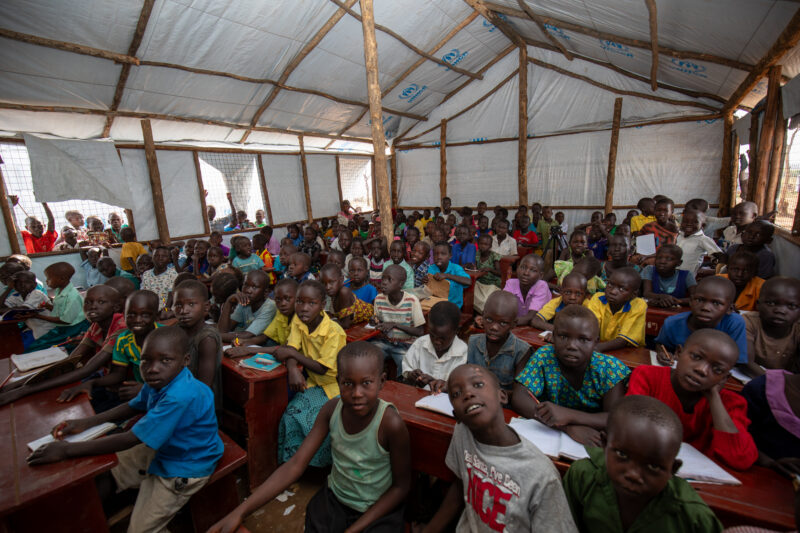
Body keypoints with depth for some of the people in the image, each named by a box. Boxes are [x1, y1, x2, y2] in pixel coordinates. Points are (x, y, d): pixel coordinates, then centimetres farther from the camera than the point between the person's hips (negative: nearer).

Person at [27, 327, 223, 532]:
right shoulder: (161, 380, -12)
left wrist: (67, 450, -21)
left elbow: (130, 440, -32)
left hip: (182, 469, -8)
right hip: (160, 449, 8)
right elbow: (133, 407, 10)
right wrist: (86, 422, 0)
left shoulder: (181, 397, -40)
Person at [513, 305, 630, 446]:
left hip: (593, 444, 0)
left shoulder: (610, 369, -11)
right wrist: (569, 428, -27)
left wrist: (568, 415, -33)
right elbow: (519, 398, -18)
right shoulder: (544, 356, -11)